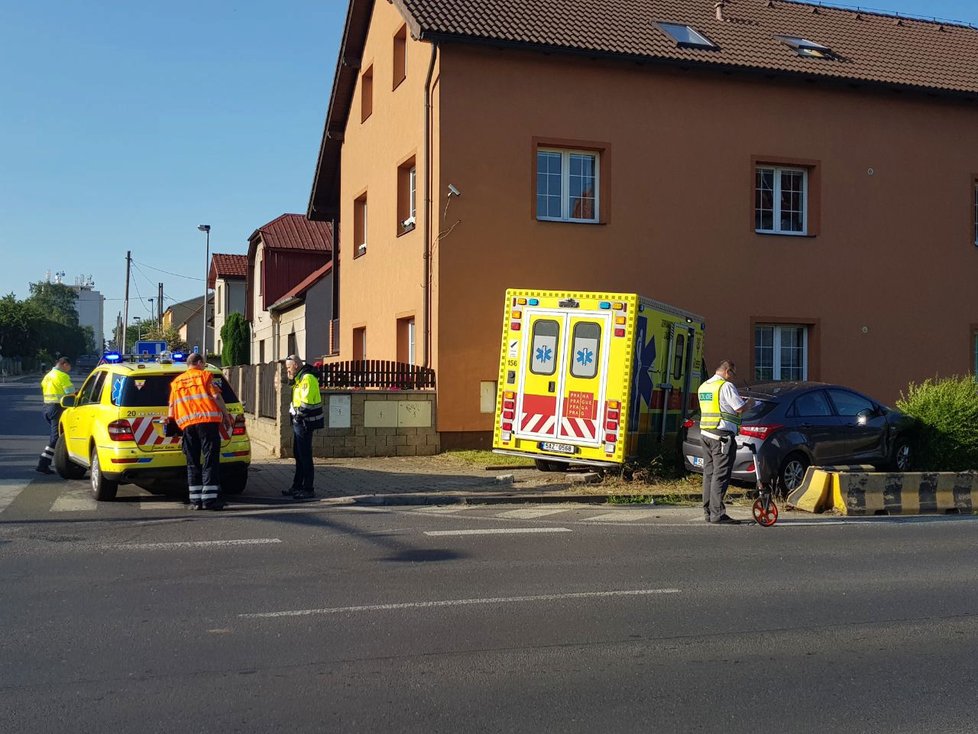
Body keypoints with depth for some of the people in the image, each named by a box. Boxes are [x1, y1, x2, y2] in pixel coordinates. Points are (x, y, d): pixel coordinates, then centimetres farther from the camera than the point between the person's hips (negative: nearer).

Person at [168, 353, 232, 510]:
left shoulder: (176, 381, 22)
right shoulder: (205, 375, 8)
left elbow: (172, 409, 20)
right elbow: (216, 396, -4)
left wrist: (175, 421, 31)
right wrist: (226, 414, 3)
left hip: (186, 423, 4)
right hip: (208, 420, -4)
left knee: (192, 462, 8)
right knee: (210, 459, -4)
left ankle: (196, 500, 5)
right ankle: (209, 499, -9)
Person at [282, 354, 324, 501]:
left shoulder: (307, 378, -17)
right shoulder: (299, 378, 17)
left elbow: (306, 403, -24)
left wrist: (298, 416, -14)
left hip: (304, 423, -11)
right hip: (298, 422, 11)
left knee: (305, 456, -7)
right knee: (298, 455, 17)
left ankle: (308, 490, -3)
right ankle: (297, 486, 27)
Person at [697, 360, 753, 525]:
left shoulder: (703, 386, 16)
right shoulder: (726, 386, -11)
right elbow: (740, 408, -13)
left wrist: (739, 400, 20)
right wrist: (749, 403, 8)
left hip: (705, 433, 9)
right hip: (723, 435, -9)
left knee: (709, 473, 11)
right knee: (721, 475, -8)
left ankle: (708, 511, 14)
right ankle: (717, 513, -9)